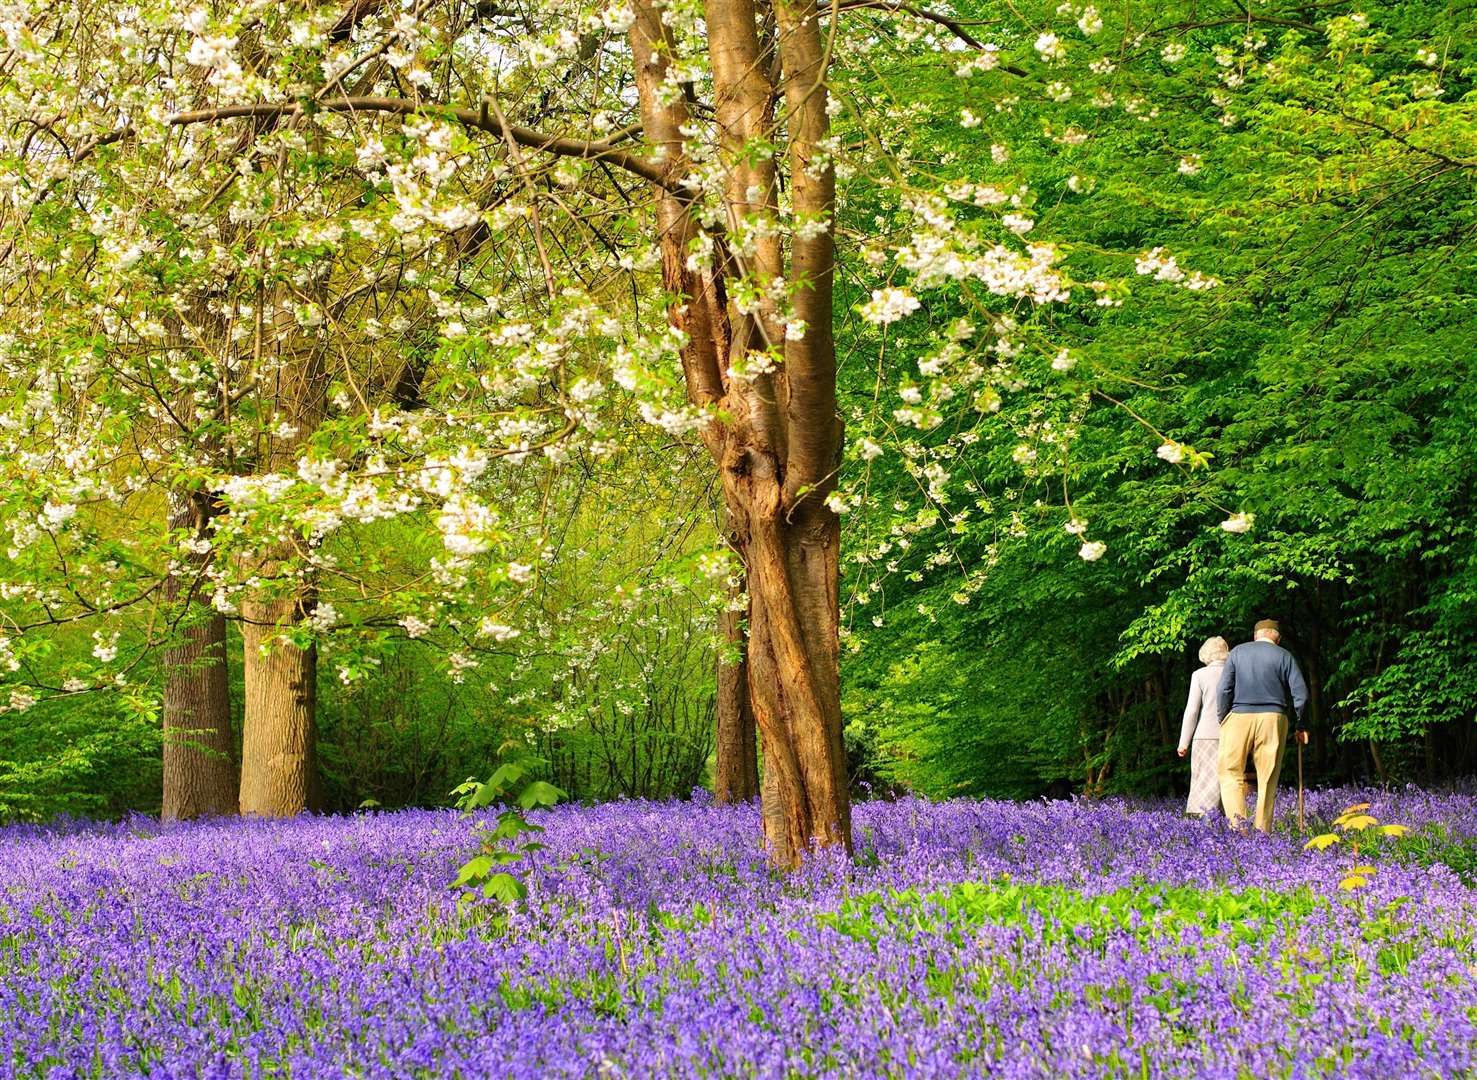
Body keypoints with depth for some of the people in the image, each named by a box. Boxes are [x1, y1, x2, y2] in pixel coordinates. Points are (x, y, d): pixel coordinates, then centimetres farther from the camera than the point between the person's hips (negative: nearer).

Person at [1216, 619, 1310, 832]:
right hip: (1273, 718, 0)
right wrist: (1299, 726, 12)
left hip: (1239, 718, 0)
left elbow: (1224, 690, 1)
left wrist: (1223, 720, 9)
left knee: (1231, 773, 3)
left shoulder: (1237, 652, 9)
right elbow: (1300, 693, 2)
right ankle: (1263, 829, 4)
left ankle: (1236, 818, -17)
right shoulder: (1284, 656, 8)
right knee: (1268, 779, 5)